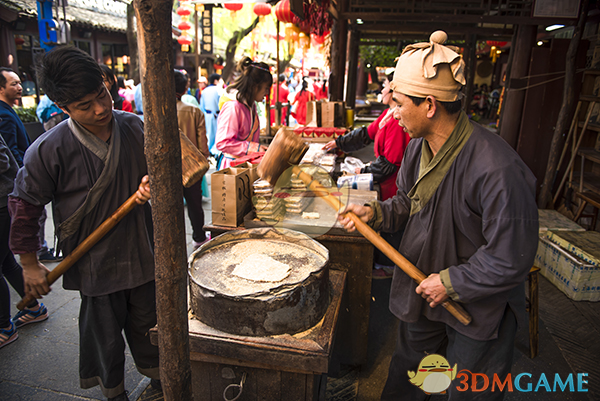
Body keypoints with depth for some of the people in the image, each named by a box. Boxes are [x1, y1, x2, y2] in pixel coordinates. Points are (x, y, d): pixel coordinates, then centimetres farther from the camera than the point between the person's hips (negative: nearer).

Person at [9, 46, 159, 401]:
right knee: (105, 335, 16)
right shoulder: (49, 151, -17)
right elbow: (24, 205, -6)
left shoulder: (136, 128, -9)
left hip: (142, 252, 3)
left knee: (147, 322, 20)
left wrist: (153, 183, -17)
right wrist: (30, 265, -1)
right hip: (95, 263, -2)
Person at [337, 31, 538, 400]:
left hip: (478, 306, -6)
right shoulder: (419, 146, -8)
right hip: (423, 288, 6)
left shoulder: (496, 169, -34)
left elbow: (512, 258, -27)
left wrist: (451, 283, -19)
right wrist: (375, 213, -11)